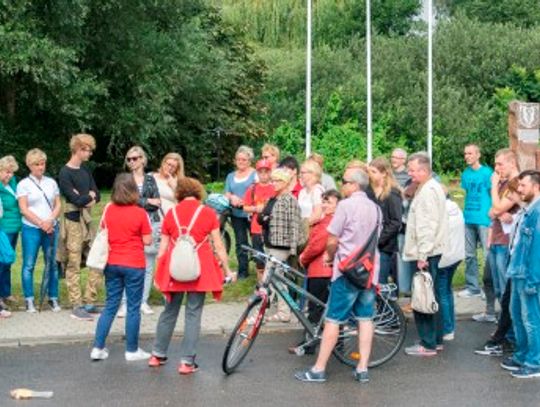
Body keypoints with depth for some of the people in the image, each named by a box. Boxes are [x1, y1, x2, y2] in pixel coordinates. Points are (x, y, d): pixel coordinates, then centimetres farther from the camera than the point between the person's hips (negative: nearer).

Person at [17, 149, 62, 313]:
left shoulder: (51, 182, 11)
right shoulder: (23, 184, 1)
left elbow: (58, 205, 8)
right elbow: (24, 209, -6)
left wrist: (50, 221, -9)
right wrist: (41, 223, -13)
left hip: (51, 228, 3)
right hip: (31, 229, -3)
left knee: (52, 264, 4)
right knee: (29, 264, -1)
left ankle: (53, 298, 11)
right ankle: (29, 300, 5)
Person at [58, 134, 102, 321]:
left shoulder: (85, 171, 14)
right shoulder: (65, 173, -9)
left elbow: (97, 196, 9)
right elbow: (76, 199, -17)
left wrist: (84, 197, -10)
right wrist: (89, 196, 1)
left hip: (87, 219, 7)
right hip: (73, 221, -7)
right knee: (73, 265, -2)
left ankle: (89, 302, 14)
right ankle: (76, 307, 3)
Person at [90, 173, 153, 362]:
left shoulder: (108, 209, 0)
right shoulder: (140, 213, -12)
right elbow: (147, 241, -8)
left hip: (112, 263, 4)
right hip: (134, 265, -4)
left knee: (110, 305, 13)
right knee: (133, 307, 5)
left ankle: (98, 348, 12)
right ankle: (132, 350, 13)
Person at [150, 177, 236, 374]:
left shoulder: (171, 213, 5)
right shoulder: (208, 213, -1)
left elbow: (163, 247, 6)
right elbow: (218, 246, -2)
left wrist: (158, 274, 14)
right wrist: (227, 270, 7)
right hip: (199, 269, -2)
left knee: (169, 311, 17)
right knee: (193, 314, 4)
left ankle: (157, 355, 27)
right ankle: (187, 361, 4)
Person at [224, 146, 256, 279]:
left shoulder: (256, 174, -1)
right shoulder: (231, 176, 16)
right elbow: (227, 194, 10)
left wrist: (244, 201, -21)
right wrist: (232, 198, -14)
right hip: (237, 215, 5)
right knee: (240, 243, 8)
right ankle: (242, 271, 13)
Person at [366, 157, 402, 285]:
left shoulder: (392, 194, -6)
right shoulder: (368, 192, 9)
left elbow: (396, 222, -9)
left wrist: (379, 239, -14)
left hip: (385, 247, -5)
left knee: (379, 284, -2)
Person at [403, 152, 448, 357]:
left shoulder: (427, 191, -16)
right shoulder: (433, 187, 17)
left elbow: (427, 225, -21)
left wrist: (422, 255, -20)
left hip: (426, 253, -11)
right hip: (432, 251, 11)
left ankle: (428, 344, -1)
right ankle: (436, 339, 24)